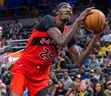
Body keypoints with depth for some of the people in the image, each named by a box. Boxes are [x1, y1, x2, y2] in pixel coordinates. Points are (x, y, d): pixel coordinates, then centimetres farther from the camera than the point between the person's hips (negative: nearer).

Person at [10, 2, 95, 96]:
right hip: (23, 68, -6)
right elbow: (61, 41, -34)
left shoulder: (68, 33, 2)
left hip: (41, 75, 6)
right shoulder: (48, 19, -16)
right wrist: (78, 20, -29)